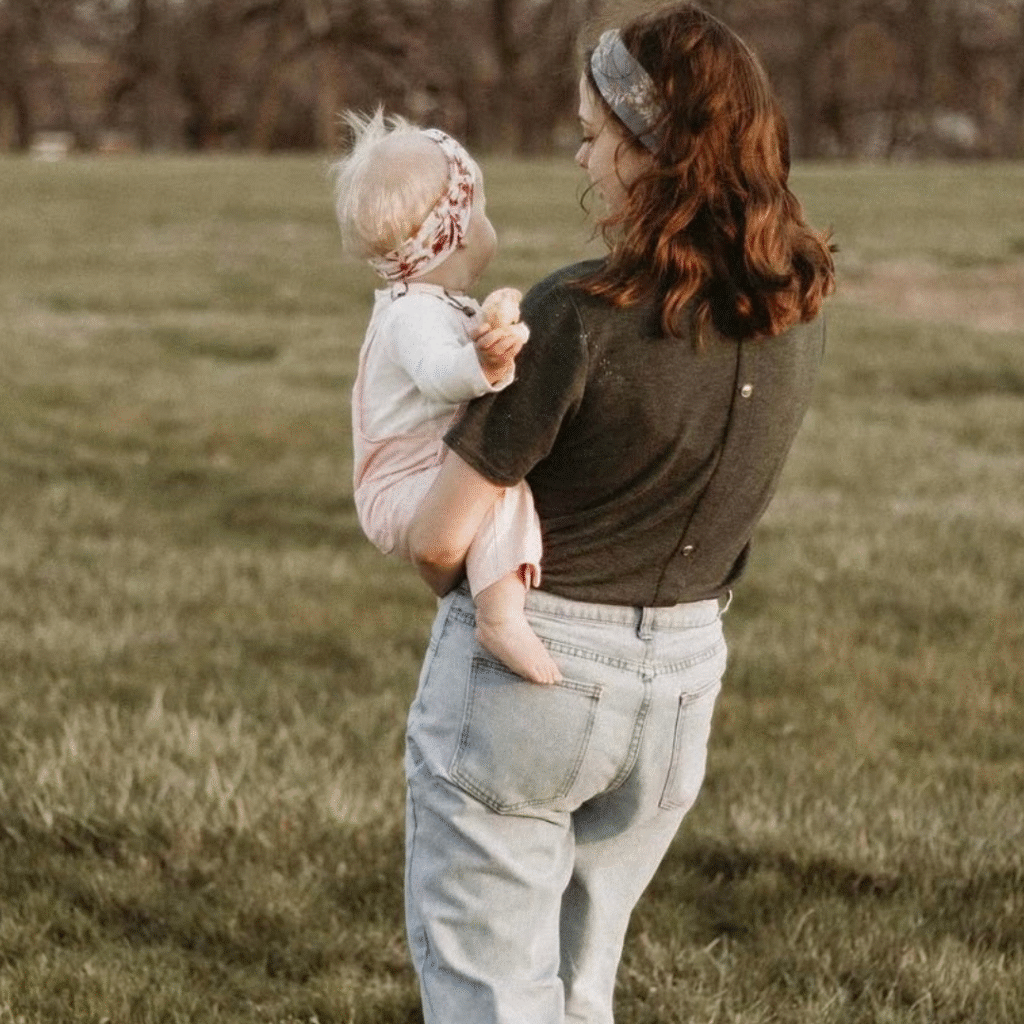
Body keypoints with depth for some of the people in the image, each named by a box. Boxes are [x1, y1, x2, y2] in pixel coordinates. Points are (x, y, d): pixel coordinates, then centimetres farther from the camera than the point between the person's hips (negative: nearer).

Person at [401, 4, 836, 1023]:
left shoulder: (578, 318, -24)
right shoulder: (796, 312, -4)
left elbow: (439, 538, -19)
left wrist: (470, 584, 4)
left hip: (527, 667, -6)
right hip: (682, 676, 6)